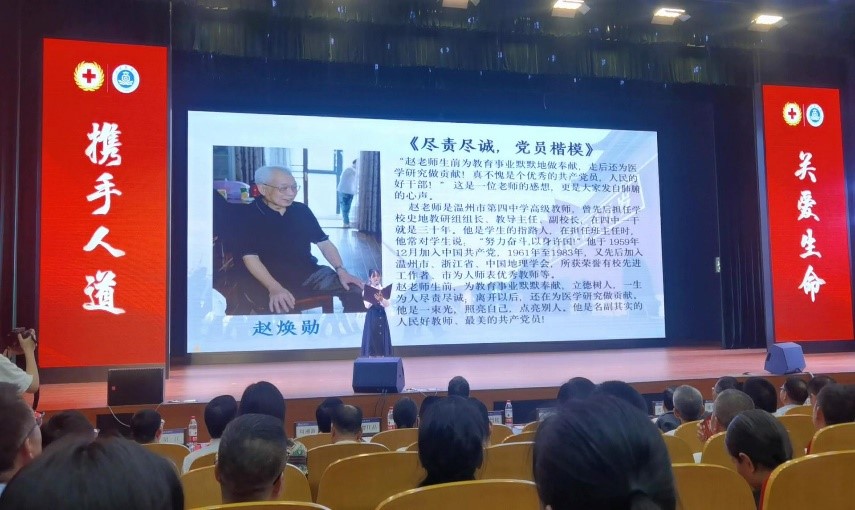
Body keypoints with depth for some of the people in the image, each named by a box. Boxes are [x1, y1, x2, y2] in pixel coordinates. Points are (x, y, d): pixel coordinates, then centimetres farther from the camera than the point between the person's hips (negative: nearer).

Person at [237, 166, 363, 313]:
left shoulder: (301, 210, 9)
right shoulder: (249, 216, -6)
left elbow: (324, 242, 11)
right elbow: (250, 257, -13)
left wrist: (341, 270, -6)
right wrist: (274, 288, -28)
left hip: (310, 272, 5)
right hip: (272, 278, -4)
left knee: (354, 289, -14)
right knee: (280, 306, -37)